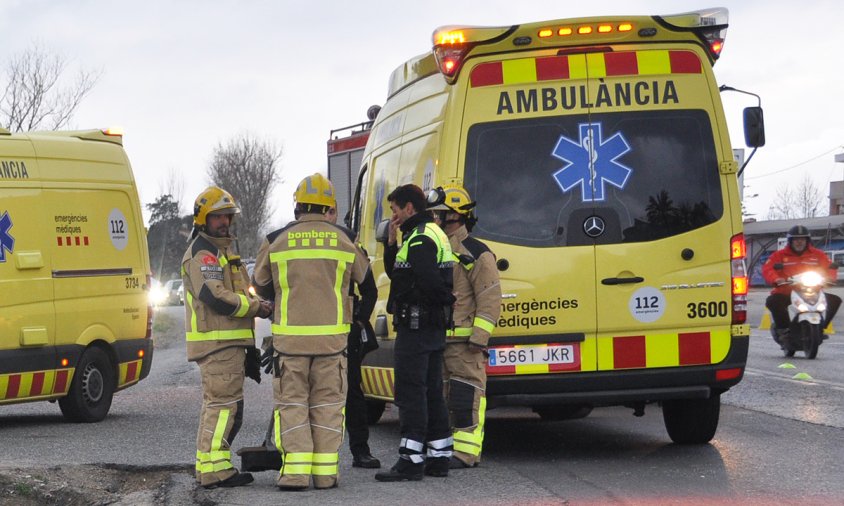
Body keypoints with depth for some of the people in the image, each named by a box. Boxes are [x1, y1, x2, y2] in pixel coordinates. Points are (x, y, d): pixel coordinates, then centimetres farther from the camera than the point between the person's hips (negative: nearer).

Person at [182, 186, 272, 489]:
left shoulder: (222, 250, 22)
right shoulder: (203, 254, -13)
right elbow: (217, 298, -23)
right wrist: (257, 307, -14)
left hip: (228, 342, 11)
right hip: (217, 342, -11)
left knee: (217, 405, 15)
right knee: (224, 404, -12)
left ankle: (208, 466, 22)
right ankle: (215, 469, -13)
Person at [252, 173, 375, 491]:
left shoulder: (276, 241, -1)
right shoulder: (345, 242, 3)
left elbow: (261, 286, 12)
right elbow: (367, 284, 15)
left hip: (289, 335, -1)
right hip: (332, 337, 1)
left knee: (291, 402, 4)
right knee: (327, 402, 8)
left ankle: (295, 470, -4)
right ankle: (325, 472, 6)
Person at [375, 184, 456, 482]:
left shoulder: (420, 239, -16)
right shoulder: (433, 234, 19)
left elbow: (428, 282, -27)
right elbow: (395, 272, 24)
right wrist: (392, 243, 10)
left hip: (416, 326, -11)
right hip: (434, 328, 11)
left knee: (410, 393, -9)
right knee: (432, 393, 13)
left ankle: (411, 460, -10)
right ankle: (439, 457, 17)